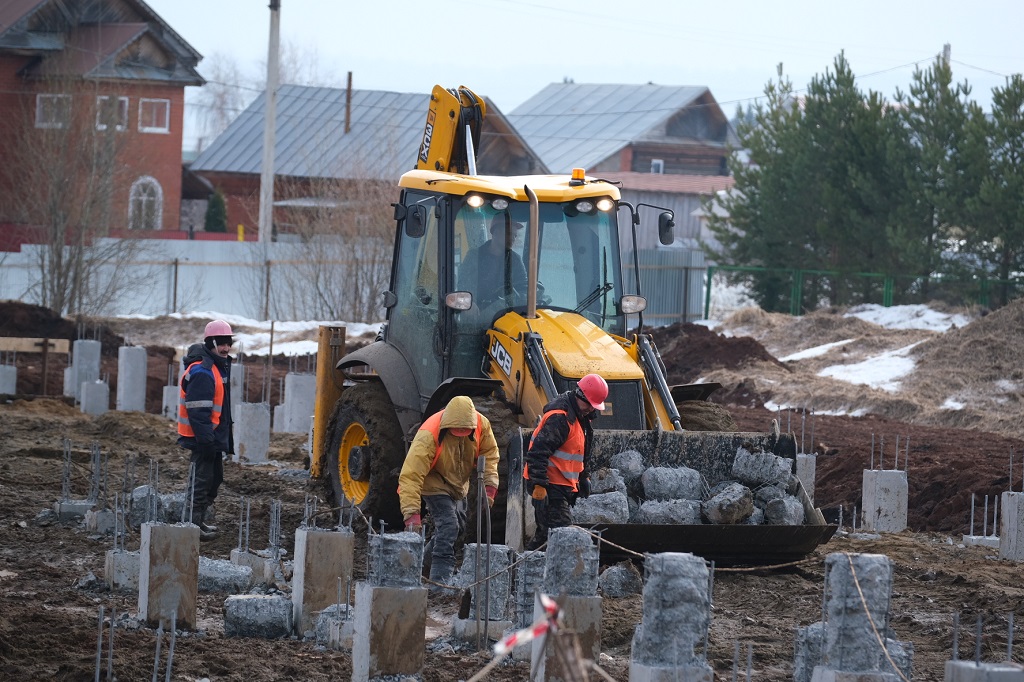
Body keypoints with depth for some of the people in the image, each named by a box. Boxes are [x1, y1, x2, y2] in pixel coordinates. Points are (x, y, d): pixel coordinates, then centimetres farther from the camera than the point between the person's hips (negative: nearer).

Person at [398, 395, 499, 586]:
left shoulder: (481, 425, -21)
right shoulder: (429, 435, -37)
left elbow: (489, 453, -1)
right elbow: (411, 475, -39)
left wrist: (489, 484, -13)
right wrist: (412, 513, -46)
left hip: (457, 485, 7)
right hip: (434, 483, -7)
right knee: (448, 525, -20)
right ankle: (440, 579, -21)